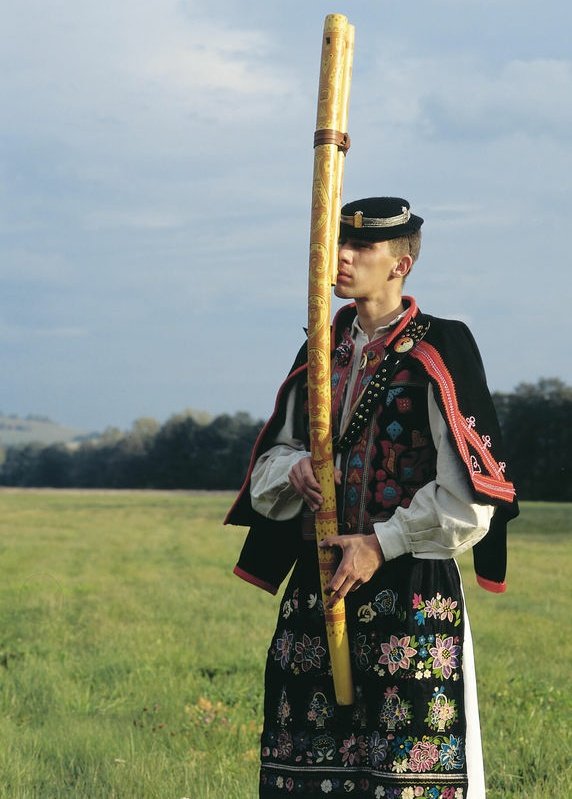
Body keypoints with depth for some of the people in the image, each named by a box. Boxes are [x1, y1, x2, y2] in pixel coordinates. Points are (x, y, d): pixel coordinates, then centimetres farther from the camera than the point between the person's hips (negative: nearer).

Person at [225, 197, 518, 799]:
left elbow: (471, 492, -11)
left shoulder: (441, 350, -6)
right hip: (317, 580, 6)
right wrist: (293, 471, -3)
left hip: (413, 588, -6)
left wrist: (383, 543, -13)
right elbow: (269, 460, 20)